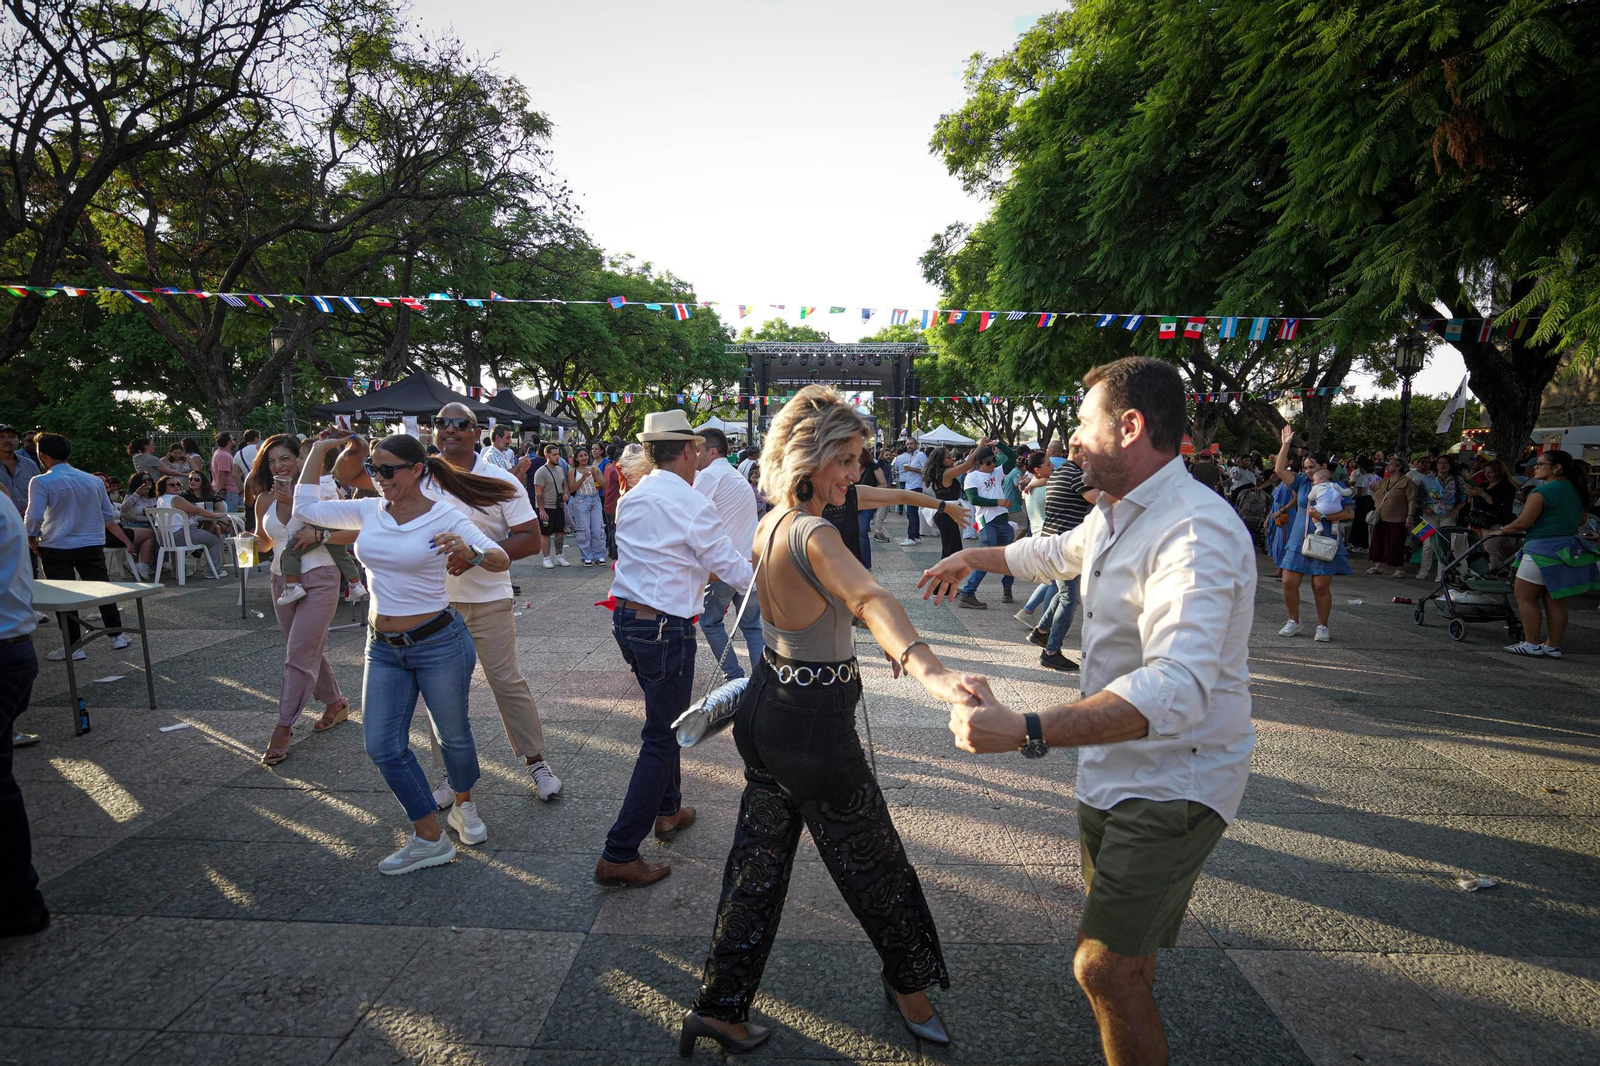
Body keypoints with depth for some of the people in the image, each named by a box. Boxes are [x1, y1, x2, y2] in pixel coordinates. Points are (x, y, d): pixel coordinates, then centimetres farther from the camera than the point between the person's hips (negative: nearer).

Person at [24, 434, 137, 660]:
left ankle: (73, 646, 5)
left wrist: (32, 540, 3)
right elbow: (109, 517, 11)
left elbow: (34, 518, -14)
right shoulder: (94, 480, 6)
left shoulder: (42, 482, -9)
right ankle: (117, 635, 19)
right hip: (92, 545, 4)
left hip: (56, 548, -4)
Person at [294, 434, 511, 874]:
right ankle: (430, 839, 16)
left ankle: (463, 805, 41)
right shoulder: (369, 510, 2)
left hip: (438, 642, -5)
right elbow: (306, 507, 12)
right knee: (383, 746, 3)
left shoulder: (444, 516, -12)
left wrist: (470, 553, -37)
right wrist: (317, 451, 9)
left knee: (453, 735, 12)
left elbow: (501, 561, -16)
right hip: (383, 647, 5)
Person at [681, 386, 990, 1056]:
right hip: (814, 724, -9)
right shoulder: (812, 534, -26)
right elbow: (869, 598, -46)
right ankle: (908, 980, 39)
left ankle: (719, 1006, 31)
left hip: (768, 707, 9)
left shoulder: (771, 524, 4)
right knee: (873, 861, 15)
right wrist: (927, 669, -62)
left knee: (758, 863, 19)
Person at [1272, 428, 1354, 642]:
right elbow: (1280, 469, 1)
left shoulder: (1336, 487, -2)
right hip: (1299, 542, 4)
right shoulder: (1302, 483, 8)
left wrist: (1324, 516, -22)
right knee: (1289, 583, 0)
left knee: (1321, 586, -1)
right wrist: (1286, 444, -2)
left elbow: (1350, 513, -11)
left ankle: (1322, 626, 14)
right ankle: (1294, 621, 17)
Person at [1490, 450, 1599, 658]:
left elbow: (1522, 523, -16)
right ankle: (1552, 646, 14)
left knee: (1525, 597, 0)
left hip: (1542, 550, -8)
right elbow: (1580, 520, 23)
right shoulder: (1576, 491, 12)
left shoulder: (1542, 492, -15)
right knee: (1554, 601, 11)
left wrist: (1502, 530, 0)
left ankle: (1532, 644, 0)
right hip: (1568, 550, 9)